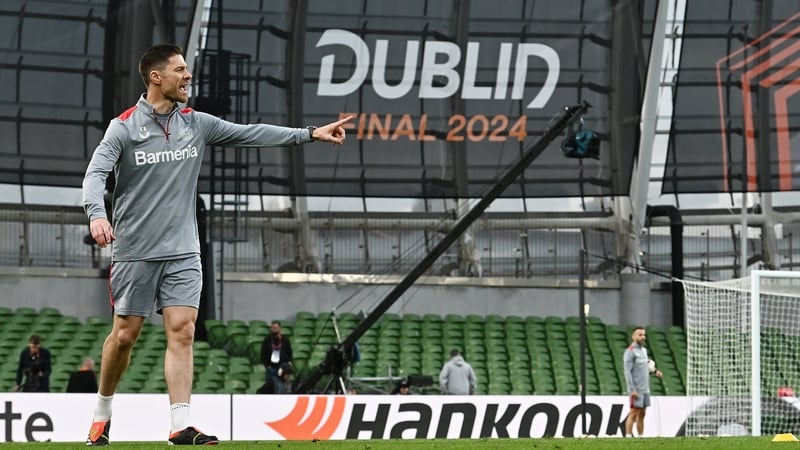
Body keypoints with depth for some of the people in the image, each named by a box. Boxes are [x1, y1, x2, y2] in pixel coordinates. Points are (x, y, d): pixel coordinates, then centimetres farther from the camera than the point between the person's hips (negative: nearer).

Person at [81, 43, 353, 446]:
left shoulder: (196, 124, 7)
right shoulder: (124, 127, -6)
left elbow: (252, 134, 10)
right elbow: (96, 173, -15)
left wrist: (311, 133, 5)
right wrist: (97, 214, -35)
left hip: (182, 251, 3)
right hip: (134, 250, -3)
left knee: (182, 331, -8)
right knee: (125, 334, 1)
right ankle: (102, 412, 23)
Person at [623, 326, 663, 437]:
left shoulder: (644, 350, 16)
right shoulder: (630, 351, -9)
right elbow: (627, 372, -14)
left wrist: (654, 370, 6)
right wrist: (632, 389, -19)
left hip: (645, 389, 8)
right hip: (637, 390, -8)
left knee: (642, 414, 8)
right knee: (634, 413, -9)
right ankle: (628, 436, -9)